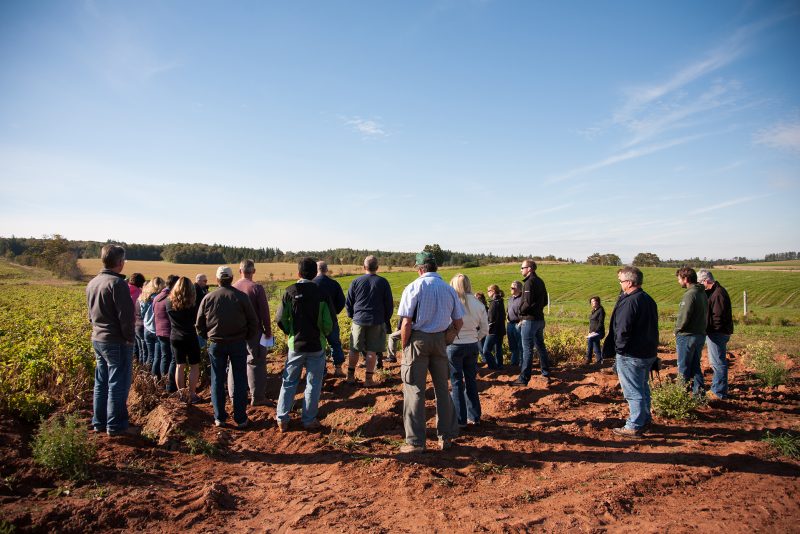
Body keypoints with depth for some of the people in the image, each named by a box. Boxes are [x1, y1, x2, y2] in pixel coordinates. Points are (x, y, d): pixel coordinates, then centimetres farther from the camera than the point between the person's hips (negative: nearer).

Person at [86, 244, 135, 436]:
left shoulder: (92, 283, 9)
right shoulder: (117, 283, -19)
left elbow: (92, 313, 17)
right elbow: (126, 315, -19)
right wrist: (130, 338, -10)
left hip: (98, 339, 9)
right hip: (117, 342, -8)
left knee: (101, 382, 16)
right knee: (118, 384, 1)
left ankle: (99, 422, 24)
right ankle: (115, 425, 8)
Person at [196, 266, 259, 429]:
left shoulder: (208, 298, -3)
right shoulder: (241, 297, -8)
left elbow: (199, 325, 3)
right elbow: (253, 322, -7)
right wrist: (247, 337, 7)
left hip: (216, 344, 1)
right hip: (238, 343, -1)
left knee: (217, 380, 12)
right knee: (239, 381, 6)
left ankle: (219, 417, 17)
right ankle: (240, 419, 9)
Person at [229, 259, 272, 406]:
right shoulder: (257, 288, -12)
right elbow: (264, 311, -11)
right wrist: (268, 331, -2)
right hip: (254, 331, -4)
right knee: (256, 363, 4)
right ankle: (257, 397, 7)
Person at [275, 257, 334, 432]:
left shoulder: (290, 292, -7)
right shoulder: (321, 293, -9)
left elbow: (280, 319, -8)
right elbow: (329, 322, -11)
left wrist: (290, 333, 11)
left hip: (295, 345, 1)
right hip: (316, 345, -1)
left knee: (288, 383, 14)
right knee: (313, 384, 11)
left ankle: (282, 420, 19)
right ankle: (309, 420, 18)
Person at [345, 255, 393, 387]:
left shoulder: (356, 282, 0)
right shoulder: (383, 282, -3)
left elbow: (348, 302, 4)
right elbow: (389, 304, 0)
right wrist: (385, 319, 13)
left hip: (358, 320, 1)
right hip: (376, 322, -1)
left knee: (354, 350, 13)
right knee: (371, 351, 5)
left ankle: (350, 376, 21)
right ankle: (368, 379, 9)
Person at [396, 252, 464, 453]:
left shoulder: (414, 287, -9)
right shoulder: (449, 289, 5)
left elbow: (407, 323, -14)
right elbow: (458, 323, 8)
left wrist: (404, 348, -3)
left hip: (418, 339, -4)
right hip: (439, 340, 5)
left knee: (414, 390, 3)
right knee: (442, 387, 16)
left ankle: (416, 441, 7)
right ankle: (446, 436, 23)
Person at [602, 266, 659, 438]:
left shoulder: (630, 302, -21)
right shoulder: (649, 300, 9)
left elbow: (622, 330, -23)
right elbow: (652, 326, 16)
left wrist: (619, 347, -8)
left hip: (631, 356, -9)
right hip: (648, 353, 9)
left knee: (633, 391, 0)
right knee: (642, 387, 22)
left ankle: (634, 427, 8)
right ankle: (645, 419, 35)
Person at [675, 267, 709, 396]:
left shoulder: (690, 294, -20)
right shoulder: (703, 293, 9)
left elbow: (684, 316, -23)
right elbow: (705, 314, 14)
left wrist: (677, 329, -8)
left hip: (687, 336, -9)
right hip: (701, 334, 9)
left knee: (683, 367, 4)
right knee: (695, 365, 17)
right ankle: (699, 391, 20)